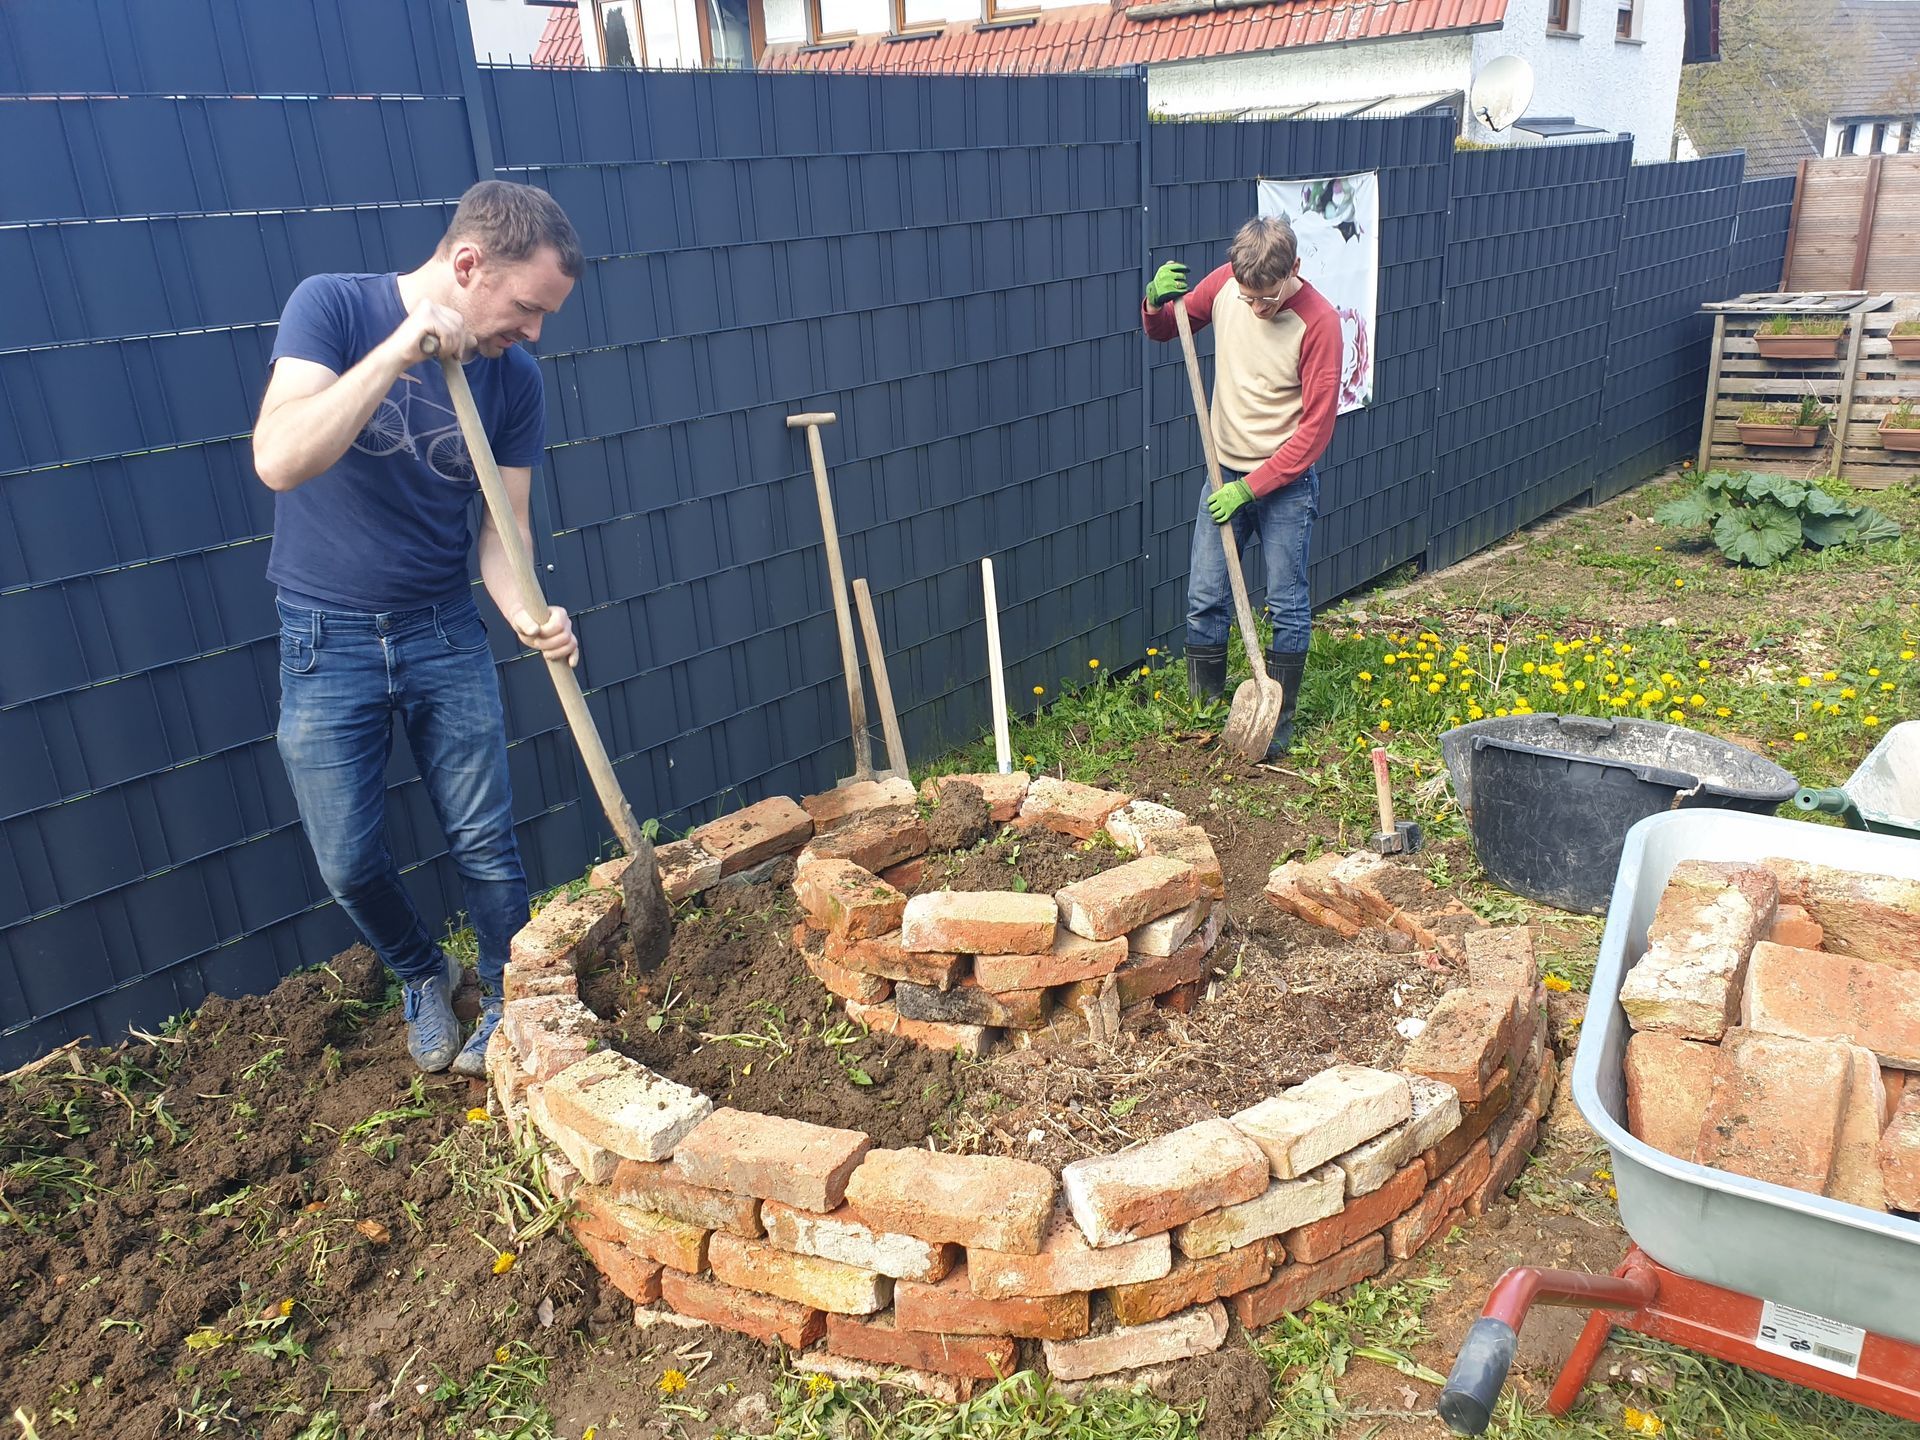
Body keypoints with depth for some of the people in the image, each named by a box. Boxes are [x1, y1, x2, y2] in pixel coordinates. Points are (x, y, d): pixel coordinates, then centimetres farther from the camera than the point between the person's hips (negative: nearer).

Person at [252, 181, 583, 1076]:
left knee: (485, 844, 5)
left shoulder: (514, 380, -5)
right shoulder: (334, 307, -14)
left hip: (445, 633, 2)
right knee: (351, 865, 5)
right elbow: (279, 460, -28)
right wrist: (403, 346, -33)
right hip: (328, 640, -2)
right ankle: (423, 979, 34)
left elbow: (503, 527, -4)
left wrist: (526, 614, -25)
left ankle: (507, 1003, 27)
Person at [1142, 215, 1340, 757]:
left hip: (1285, 483, -4)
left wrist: (1252, 487, -20)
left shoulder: (1319, 322, -19)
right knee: (1204, 599, 6)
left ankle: (1278, 720, 18)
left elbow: (1315, 429, -17)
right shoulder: (1223, 284, -6)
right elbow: (1163, 330, 10)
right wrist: (1155, 301, -13)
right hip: (1225, 473, 4)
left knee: (1286, 606, 4)